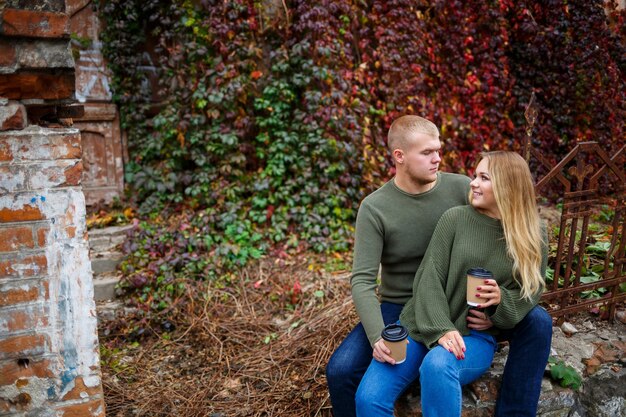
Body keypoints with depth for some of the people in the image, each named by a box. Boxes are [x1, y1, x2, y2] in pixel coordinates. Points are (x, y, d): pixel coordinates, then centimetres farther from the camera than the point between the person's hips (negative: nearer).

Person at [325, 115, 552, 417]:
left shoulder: (462, 189, -8)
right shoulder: (374, 208, -12)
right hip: (401, 308, -2)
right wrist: (377, 337, -32)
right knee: (340, 371, -22)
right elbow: (362, 281, -16)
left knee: (538, 324, -18)